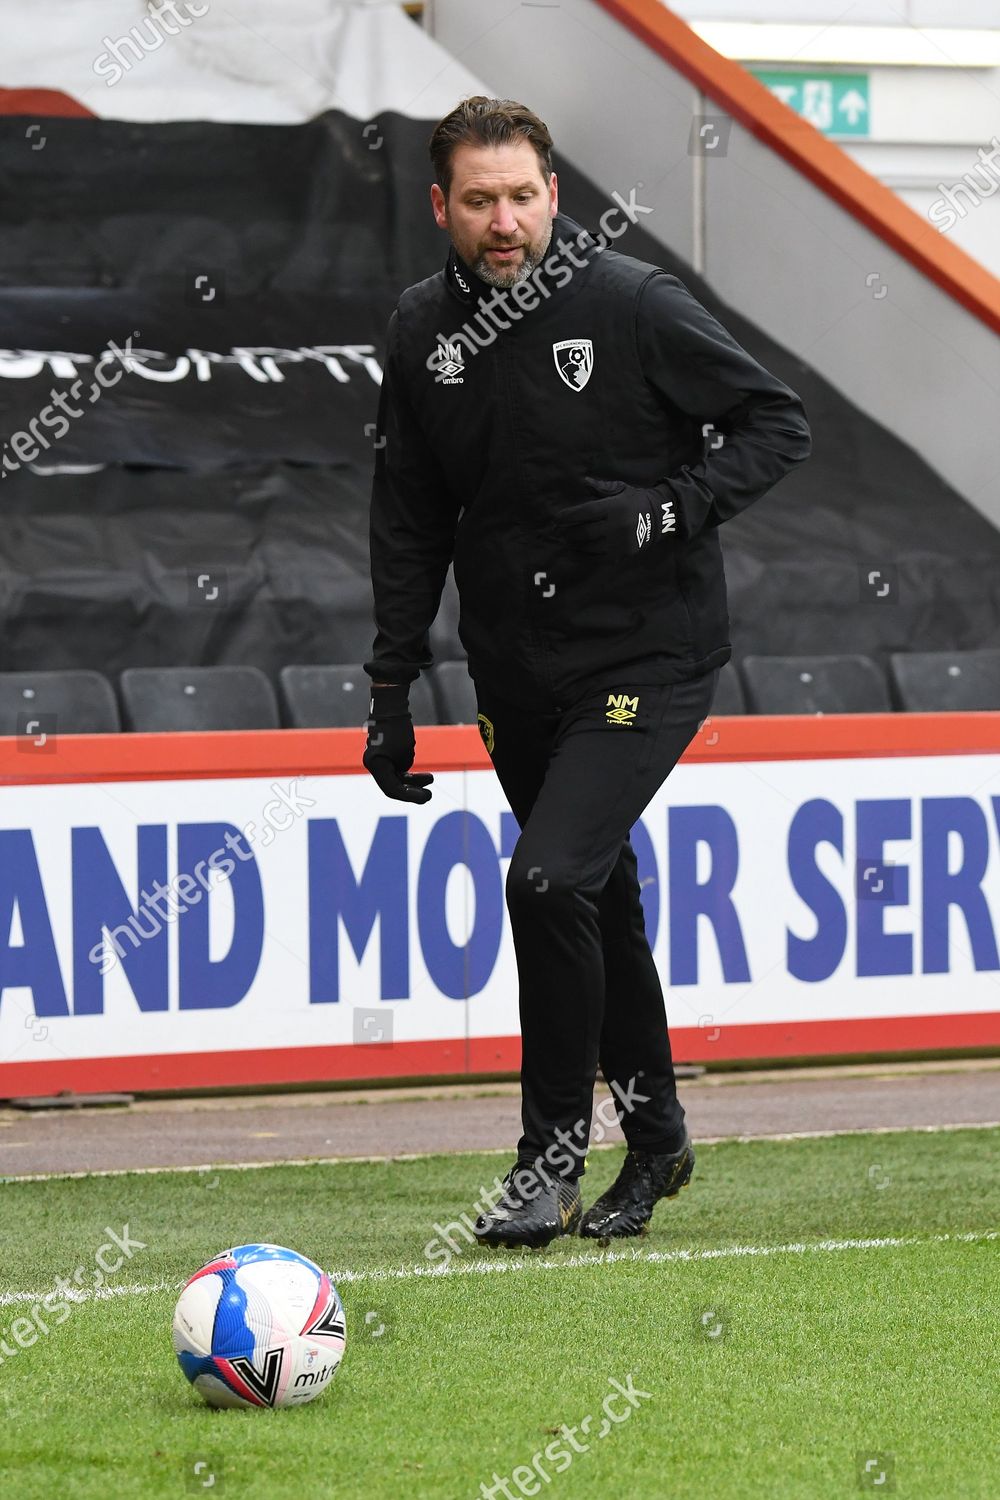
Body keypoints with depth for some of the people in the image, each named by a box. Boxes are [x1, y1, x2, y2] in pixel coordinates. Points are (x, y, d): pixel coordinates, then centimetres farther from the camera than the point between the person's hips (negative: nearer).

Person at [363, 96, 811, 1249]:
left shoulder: (631, 304, -13)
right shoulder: (423, 332, 2)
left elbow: (778, 425, -7)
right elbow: (408, 520, 12)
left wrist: (671, 511, -21)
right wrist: (392, 687, 9)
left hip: (647, 658, -5)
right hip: (516, 672, 5)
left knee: (550, 881, -19)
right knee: (599, 901, 15)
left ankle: (554, 1152, -5)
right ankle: (654, 1137, 32)